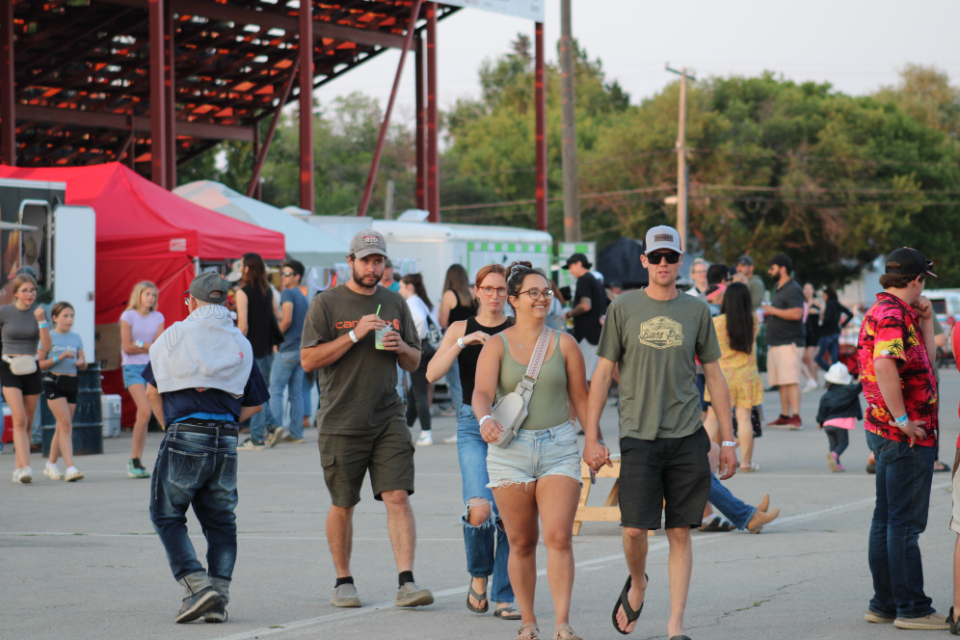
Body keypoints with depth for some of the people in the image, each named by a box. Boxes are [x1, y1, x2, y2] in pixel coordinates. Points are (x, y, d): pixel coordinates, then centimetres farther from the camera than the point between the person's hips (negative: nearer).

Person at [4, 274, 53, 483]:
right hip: (9, 370, -4)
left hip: (32, 371, 4)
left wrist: (41, 321, -14)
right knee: (20, 420, -17)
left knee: (27, 424, 8)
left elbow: (46, 346, -4)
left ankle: (18, 468, 20)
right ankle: (25, 468, -25)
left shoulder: (38, 312, 4)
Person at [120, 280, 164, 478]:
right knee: (145, 411, -18)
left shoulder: (158, 317, 11)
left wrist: (140, 344, -11)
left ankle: (135, 460, 4)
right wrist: (150, 347, -3)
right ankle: (134, 460, -9)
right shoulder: (128, 316, 1)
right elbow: (127, 347, -6)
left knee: (142, 414, -3)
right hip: (133, 368, -4)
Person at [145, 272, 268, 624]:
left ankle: (197, 586, -11)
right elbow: (255, 403, 14)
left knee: (166, 515, 6)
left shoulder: (175, 334, 2)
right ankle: (218, 598, 4)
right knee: (221, 521, 13)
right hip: (227, 440, 4)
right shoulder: (241, 344, 12)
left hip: (184, 436, -4)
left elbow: (153, 390, 3)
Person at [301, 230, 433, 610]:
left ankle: (406, 582, -13)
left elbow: (415, 363, 18)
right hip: (341, 422, -2)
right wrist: (354, 335, -14)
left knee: (398, 497, -10)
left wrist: (401, 347, -5)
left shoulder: (395, 304, 12)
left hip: (388, 418, 2)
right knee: (342, 505, 6)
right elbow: (308, 360, -7)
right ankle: (343, 582, 20)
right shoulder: (326, 304, 0)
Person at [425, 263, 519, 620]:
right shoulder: (460, 329, 8)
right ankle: (479, 575, 10)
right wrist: (463, 342, -14)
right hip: (473, 426, -1)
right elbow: (432, 374, -3)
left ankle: (504, 598, 9)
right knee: (480, 509, -19)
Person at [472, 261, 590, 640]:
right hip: (511, 449, 0)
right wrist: (486, 419, -33)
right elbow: (482, 392, -12)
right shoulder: (497, 346, 2)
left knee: (559, 537, -12)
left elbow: (580, 398, 11)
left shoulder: (564, 344, 5)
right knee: (522, 542, 5)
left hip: (559, 448, 0)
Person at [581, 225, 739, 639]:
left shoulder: (696, 311, 7)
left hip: (688, 438, 1)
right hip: (639, 435, -1)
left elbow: (714, 376, 12)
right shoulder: (623, 309, 3)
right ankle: (637, 584, 24)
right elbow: (602, 374, 5)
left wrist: (728, 440, 9)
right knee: (634, 528, -8)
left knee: (680, 533, 1)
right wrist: (591, 437, -1)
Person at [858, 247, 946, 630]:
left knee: (887, 521, 13)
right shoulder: (893, 315, -16)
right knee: (905, 523, -7)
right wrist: (903, 419, -28)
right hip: (906, 437, -11)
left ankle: (884, 604, 19)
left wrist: (925, 321, 11)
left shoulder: (880, 312, 17)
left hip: (884, 432, 11)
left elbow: (923, 364, 22)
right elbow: (884, 364, -33)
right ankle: (912, 609, -4)